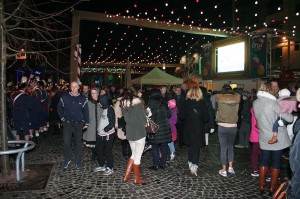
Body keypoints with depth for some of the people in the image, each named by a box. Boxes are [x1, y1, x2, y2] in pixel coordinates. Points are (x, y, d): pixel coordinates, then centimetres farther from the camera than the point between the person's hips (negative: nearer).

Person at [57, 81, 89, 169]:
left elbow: (85, 111, 2)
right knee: (66, 142, -3)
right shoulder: (64, 97, -2)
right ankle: (67, 159, 19)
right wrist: (62, 117, 3)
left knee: (78, 142, 7)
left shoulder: (83, 98, -2)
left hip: (78, 124, 0)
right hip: (67, 123, 0)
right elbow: (59, 107, 10)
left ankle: (78, 161, 20)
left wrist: (86, 123, 0)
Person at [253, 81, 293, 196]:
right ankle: (272, 189, 16)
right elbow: (289, 118, -17)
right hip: (278, 138, -4)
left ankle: (261, 187, 20)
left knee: (264, 161, 14)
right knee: (276, 163, 8)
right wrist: (294, 116, 2)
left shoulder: (255, 103, 0)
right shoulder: (273, 103, -18)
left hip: (264, 138, 4)